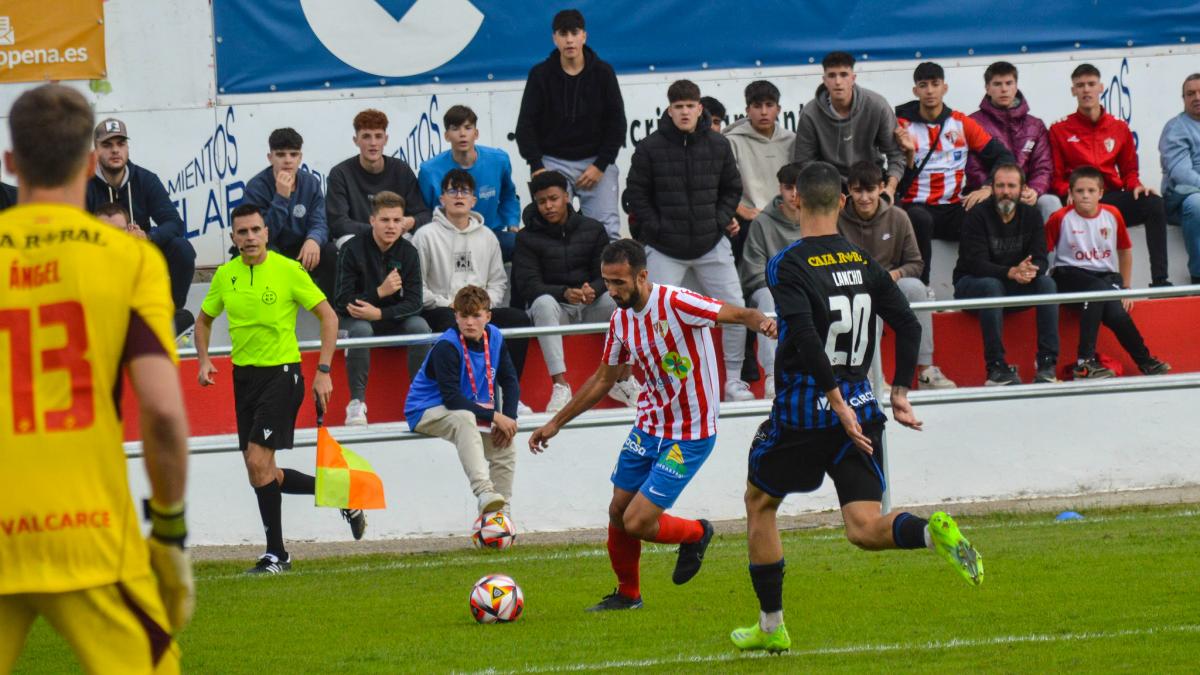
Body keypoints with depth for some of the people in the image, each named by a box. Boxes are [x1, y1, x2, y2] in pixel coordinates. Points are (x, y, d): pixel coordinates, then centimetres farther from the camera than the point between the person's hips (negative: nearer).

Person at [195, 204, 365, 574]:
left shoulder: (288, 270, -9)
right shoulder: (225, 275, 5)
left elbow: (328, 316, -4)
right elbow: (204, 319, 21)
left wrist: (323, 371, -10)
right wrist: (204, 360, 3)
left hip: (281, 373, -6)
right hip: (244, 375, 6)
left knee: (258, 461, -16)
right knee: (261, 476, 6)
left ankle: (276, 554, -6)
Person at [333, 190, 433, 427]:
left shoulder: (408, 252, -5)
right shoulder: (352, 250, -14)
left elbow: (414, 302, -12)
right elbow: (343, 301, -18)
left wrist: (379, 313, -27)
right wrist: (380, 292, -29)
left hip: (391, 319, 3)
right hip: (353, 319, -3)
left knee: (419, 326, -26)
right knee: (361, 330, -36)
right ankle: (357, 402, -30)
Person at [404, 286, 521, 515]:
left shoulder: (494, 338, -1)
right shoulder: (446, 347, -23)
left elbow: (510, 382, 5)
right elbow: (452, 398, -28)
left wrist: (509, 418, -12)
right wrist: (494, 416, -30)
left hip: (470, 412, 8)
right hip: (425, 412, -8)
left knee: (505, 445, -9)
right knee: (464, 419, -37)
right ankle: (484, 492, -53)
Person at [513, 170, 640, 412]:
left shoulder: (593, 229, 6)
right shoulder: (528, 238, 0)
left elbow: (607, 275, 2)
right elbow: (527, 285, -10)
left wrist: (593, 290, -24)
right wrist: (565, 293, -28)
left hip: (591, 306, 2)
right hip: (555, 306, -2)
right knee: (543, 303, -37)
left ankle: (623, 380, -16)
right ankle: (560, 385, -43)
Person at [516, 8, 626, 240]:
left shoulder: (603, 73, 1)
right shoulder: (540, 75, 0)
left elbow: (616, 123, 2)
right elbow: (526, 125, 1)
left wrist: (601, 165, -7)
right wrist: (537, 167, -10)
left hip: (596, 162, 0)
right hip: (553, 161, 0)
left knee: (607, 230, -8)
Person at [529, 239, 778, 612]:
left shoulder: (675, 303, -21)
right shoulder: (621, 319, 2)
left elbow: (738, 314, -24)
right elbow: (603, 379, 16)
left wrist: (761, 322, -49)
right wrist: (556, 423, 19)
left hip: (690, 436, -7)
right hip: (649, 426, 7)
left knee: (637, 523, -11)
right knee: (618, 512, 11)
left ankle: (696, 534, 20)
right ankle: (627, 594, 33)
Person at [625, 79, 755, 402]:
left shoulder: (718, 145, 0)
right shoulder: (651, 147, -6)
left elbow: (732, 188, 11)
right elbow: (636, 192, 0)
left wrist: (722, 219, -3)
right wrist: (655, 227, -8)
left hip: (712, 244, 2)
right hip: (665, 250, -2)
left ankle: (733, 379, 12)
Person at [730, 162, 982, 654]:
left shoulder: (787, 266, -10)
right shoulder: (865, 262, 7)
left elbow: (806, 338, -22)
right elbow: (909, 326, 4)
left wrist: (837, 404, -20)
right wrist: (900, 392, 10)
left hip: (803, 410, -4)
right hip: (861, 405, 4)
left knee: (759, 503, 19)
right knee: (864, 529, 0)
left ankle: (771, 626, 21)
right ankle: (932, 531, -31)